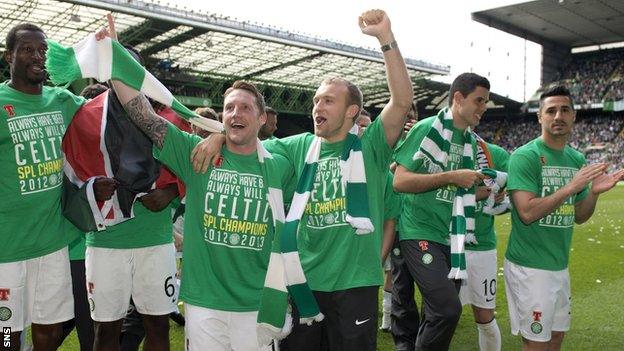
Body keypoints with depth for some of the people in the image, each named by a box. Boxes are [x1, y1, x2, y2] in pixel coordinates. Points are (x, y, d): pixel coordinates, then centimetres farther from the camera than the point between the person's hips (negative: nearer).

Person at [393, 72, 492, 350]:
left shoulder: (472, 142, 13)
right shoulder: (427, 129, -9)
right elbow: (400, 181, -16)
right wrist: (451, 176, -18)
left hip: (450, 238, 8)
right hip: (420, 233, -7)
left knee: (436, 316, 12)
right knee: (448, 309, -18)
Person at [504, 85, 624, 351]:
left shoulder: (577, 159, 8)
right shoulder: (525, 156, -14)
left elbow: (579, 217, 13)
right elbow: (527, 213, -23)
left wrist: (594, 192, -6)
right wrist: (571, 187, -24)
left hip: (560, 266, 7)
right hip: (530, 267, -7)